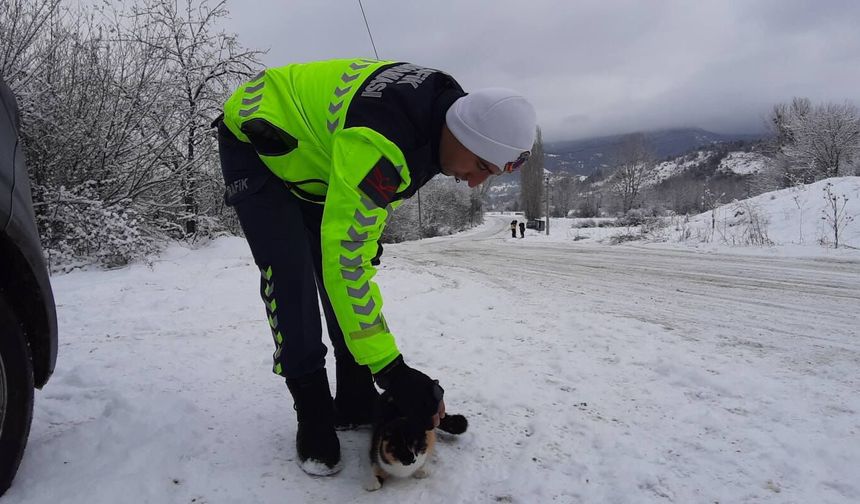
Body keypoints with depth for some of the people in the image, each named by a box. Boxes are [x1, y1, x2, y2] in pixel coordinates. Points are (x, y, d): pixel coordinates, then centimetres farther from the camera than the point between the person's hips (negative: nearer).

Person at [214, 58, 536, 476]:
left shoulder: (446, 105, -13)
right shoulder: (377, 142, -43)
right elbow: (345, 260, -43)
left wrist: (367, 235, 13)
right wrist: (391, 370, -41)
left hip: (310, 150, 8)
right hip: (253, 142, -7)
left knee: (339, 270, -1)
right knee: (291, 274, -18)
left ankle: (355, 402, 7)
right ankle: (314, 417, -4)